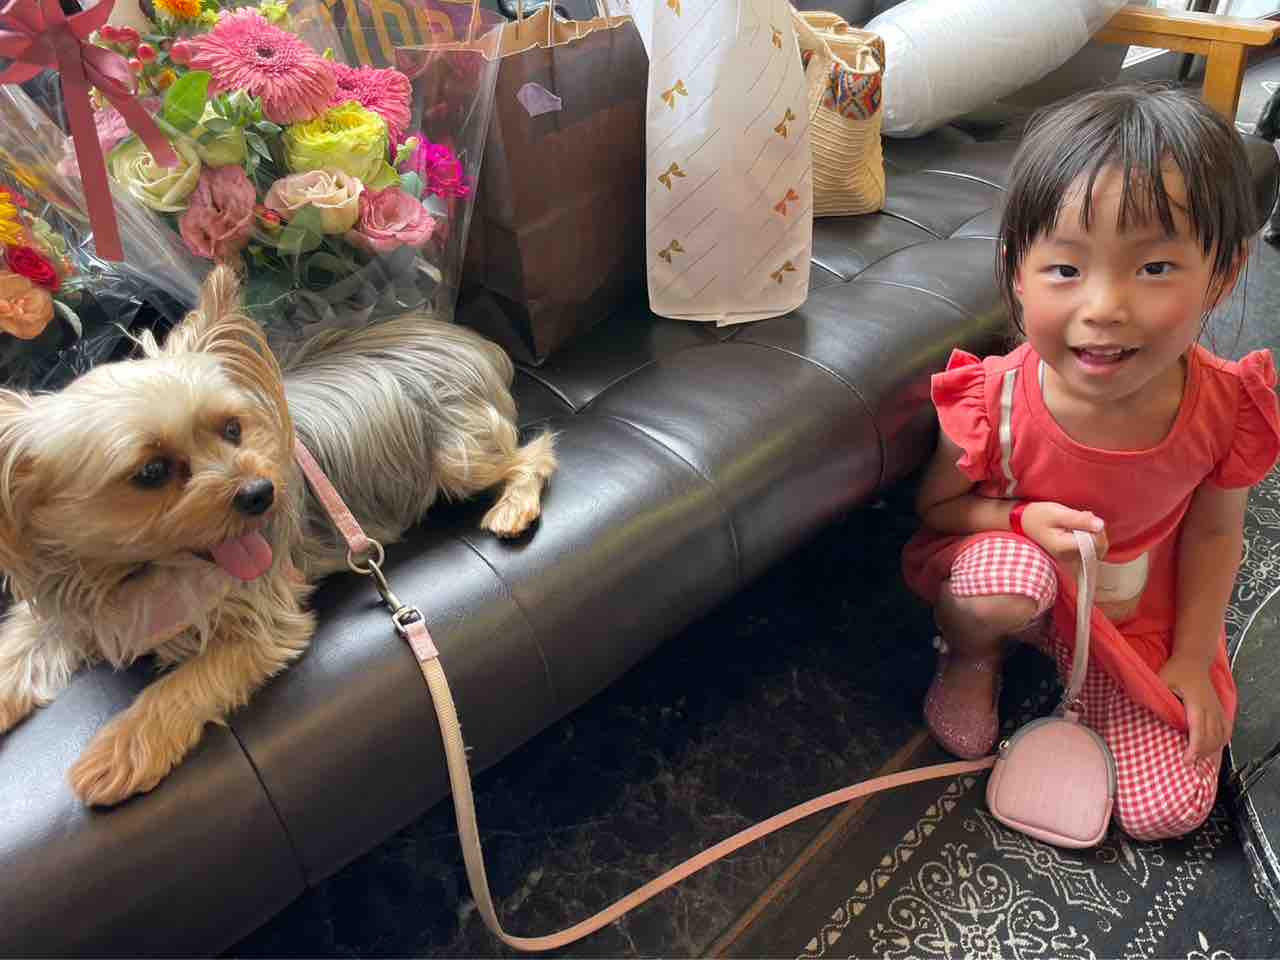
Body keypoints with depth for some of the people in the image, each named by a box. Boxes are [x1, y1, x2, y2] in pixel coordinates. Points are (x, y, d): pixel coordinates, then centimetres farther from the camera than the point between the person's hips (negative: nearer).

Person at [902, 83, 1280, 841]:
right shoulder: (992, 404, -29)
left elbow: (1213, 531, -4)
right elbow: (936, 505, -10)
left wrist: (1192, 659, -2)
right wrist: (1024, 519, -30)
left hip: (1141, 619, 3)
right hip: (1010, 576, -2)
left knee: (1167, 811, -2)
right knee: (1004, 584, -39)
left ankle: (1092, 681, 25)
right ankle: (972, 656, -1)